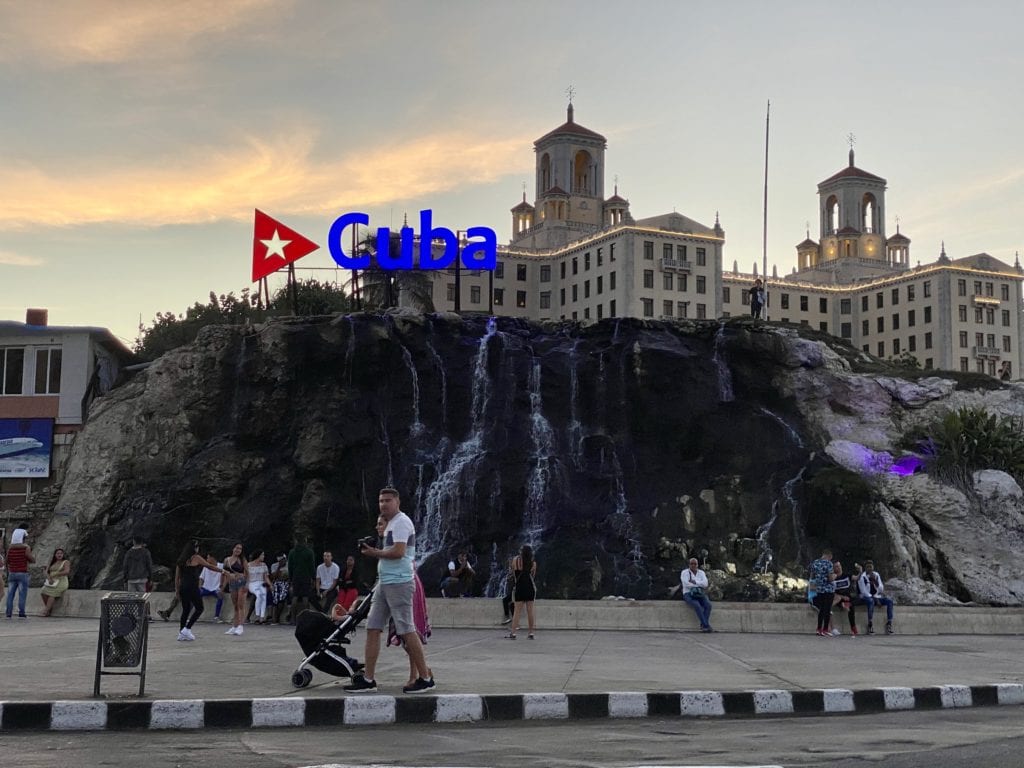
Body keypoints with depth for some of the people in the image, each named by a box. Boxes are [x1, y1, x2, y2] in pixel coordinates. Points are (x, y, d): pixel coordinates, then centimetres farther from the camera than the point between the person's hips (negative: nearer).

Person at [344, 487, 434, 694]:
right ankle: (368, 679, 9)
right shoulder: (392, 524, 21)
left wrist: (375, 552, -9)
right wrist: (375, 551, 9)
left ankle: (425, 678, 0)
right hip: (385, 583, 10)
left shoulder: (401, 522, -10)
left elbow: (398, 552, -22)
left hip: (399, 583, -10)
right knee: (372, 628, 6)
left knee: (407, 630, -7)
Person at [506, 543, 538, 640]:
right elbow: (533, 576, 7)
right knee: (530, 611, 6)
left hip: (519, 587, -1)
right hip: (530, 587, 1)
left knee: (517, 611, 1)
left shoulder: (515, 560, -5)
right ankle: (531, 633, 9)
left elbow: (513, 574, 4)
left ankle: (513, 633, -4)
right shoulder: (533, 563, -2)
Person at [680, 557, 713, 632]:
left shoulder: (701, 573, 9)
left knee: (708, 605, -29)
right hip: (689, 595, -4)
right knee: (697, 606, -36)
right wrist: (699, 585, -12)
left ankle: (703, 626, -30)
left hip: (700, 595, 4)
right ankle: (706, 626, -35)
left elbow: (705, 584, -7)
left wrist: (695, 582, -18)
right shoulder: (684, 572, -3)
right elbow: (686, 584, -18)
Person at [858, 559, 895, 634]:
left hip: (876, 597, 5)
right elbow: (864, 592, -12)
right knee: (871, 601, -39)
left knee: (889, 600, -19)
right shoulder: (862, 577, -8)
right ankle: (870, 625, -37)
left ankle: (889, 624, -23)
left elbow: (881, 589, 3)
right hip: (867, 597, -5)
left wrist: (875, 581, -15)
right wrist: (875, 599, -17)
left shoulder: (876, 575, 8)